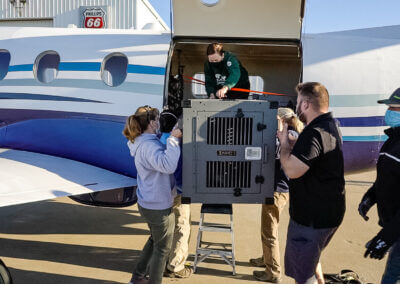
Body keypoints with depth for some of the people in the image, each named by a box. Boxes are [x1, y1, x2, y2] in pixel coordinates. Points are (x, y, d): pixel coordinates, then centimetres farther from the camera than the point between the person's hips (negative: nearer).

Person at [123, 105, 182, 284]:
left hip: (147, 203, 10)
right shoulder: (149, 146, -27)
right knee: (162, 248, 11)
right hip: (159, 207, -10)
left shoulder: (140, 142, 5)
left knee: (154, 240, 29)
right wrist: (173, 139, -35)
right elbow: (168, 165, -43)